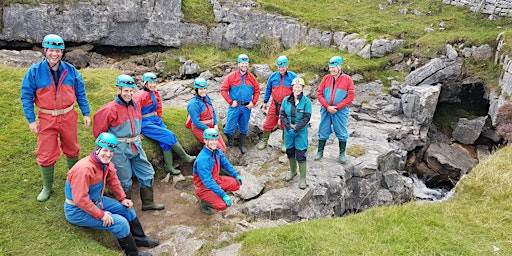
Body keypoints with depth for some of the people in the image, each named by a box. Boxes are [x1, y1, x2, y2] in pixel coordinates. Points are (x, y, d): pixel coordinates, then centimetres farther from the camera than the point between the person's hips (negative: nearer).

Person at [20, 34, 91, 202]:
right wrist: (31, 120, -8)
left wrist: (86, 114, 2)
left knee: (72, 149, 18)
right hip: (46, 119, -1)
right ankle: (47, 187, 23)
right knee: (46, 155, 5)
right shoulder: (34, 71, -9)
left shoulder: (70, 70, -3)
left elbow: (80, 93, 5)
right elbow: (26, 97, -4)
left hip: (68, 117, 2)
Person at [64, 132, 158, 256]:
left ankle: (139, 238, 29)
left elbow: (113, 181, 14)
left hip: (96, 202, 10)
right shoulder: (84, 168, -32)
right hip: (78, 211, -9)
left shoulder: (106, 164, -4)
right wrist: (101, 214, -27)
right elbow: (80, 199, -32)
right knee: (120, 222, -19)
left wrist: (122, 199, 4)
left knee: (127, 208, 11)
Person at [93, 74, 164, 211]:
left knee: (147, 173, 11)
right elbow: (99, 129, -9)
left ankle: (148, 202, 27)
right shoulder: (111, 109, -17)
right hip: (120, 150, -6)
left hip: (136, 146, 7)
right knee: (125, 179, 7)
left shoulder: (136, 105, 3)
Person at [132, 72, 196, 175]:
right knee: (169, 135, -15)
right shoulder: (141, 95, -14)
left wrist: (159, 119, 12)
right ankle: (185, 157, -3)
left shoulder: (155, 94, 11)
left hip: (156, 120, 7)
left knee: (166, 141, -10)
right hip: (145, 123, -7)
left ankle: (169, 167, -6)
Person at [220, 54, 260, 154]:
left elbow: (257, 91, 12)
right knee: (230, 127, -1)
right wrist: (230, 102, -9)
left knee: (244, 128, 15)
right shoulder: (231, 76, -4)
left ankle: (242, 145, 32)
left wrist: (253, 102, 0)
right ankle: (230, 144, 20)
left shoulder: (251, 78, 5)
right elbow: (223, 89, -5)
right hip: (235, 107, -3)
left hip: (247, 107, 3)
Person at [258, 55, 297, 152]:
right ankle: (264, 141, 21)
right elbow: (268, 89, 13)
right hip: (274, 105, 2)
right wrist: (265, 102, 13)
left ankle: (284, 143, 24)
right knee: (268, 124, 5)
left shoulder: (293, 77, -4)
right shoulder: (273, 76, 3)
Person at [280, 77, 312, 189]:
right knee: (290, 152, 16)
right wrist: (288, 128, -11)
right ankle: (293, 171, 38)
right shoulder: (286, 100, 0)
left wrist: (296, 129, -16)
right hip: (288, 131, 4)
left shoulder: (306, 101, -9)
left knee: (300, 154, -3)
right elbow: (282, 115, 1)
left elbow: (306, 118, -11)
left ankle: (302, 178, 8)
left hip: (301, 132, -4)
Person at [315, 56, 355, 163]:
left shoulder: (347, 79, -4)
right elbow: (319, 93, 2)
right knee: (323, 131, 8)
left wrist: (337, 107, -14)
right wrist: (327, 107, -11)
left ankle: (342, 153, 20)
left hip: (340, 111, -2)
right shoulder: (326, 78, 4)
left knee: (341, 133, 7)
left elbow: (350, 97, -7)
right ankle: (320, 152, 20)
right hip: (326, 110, 2)